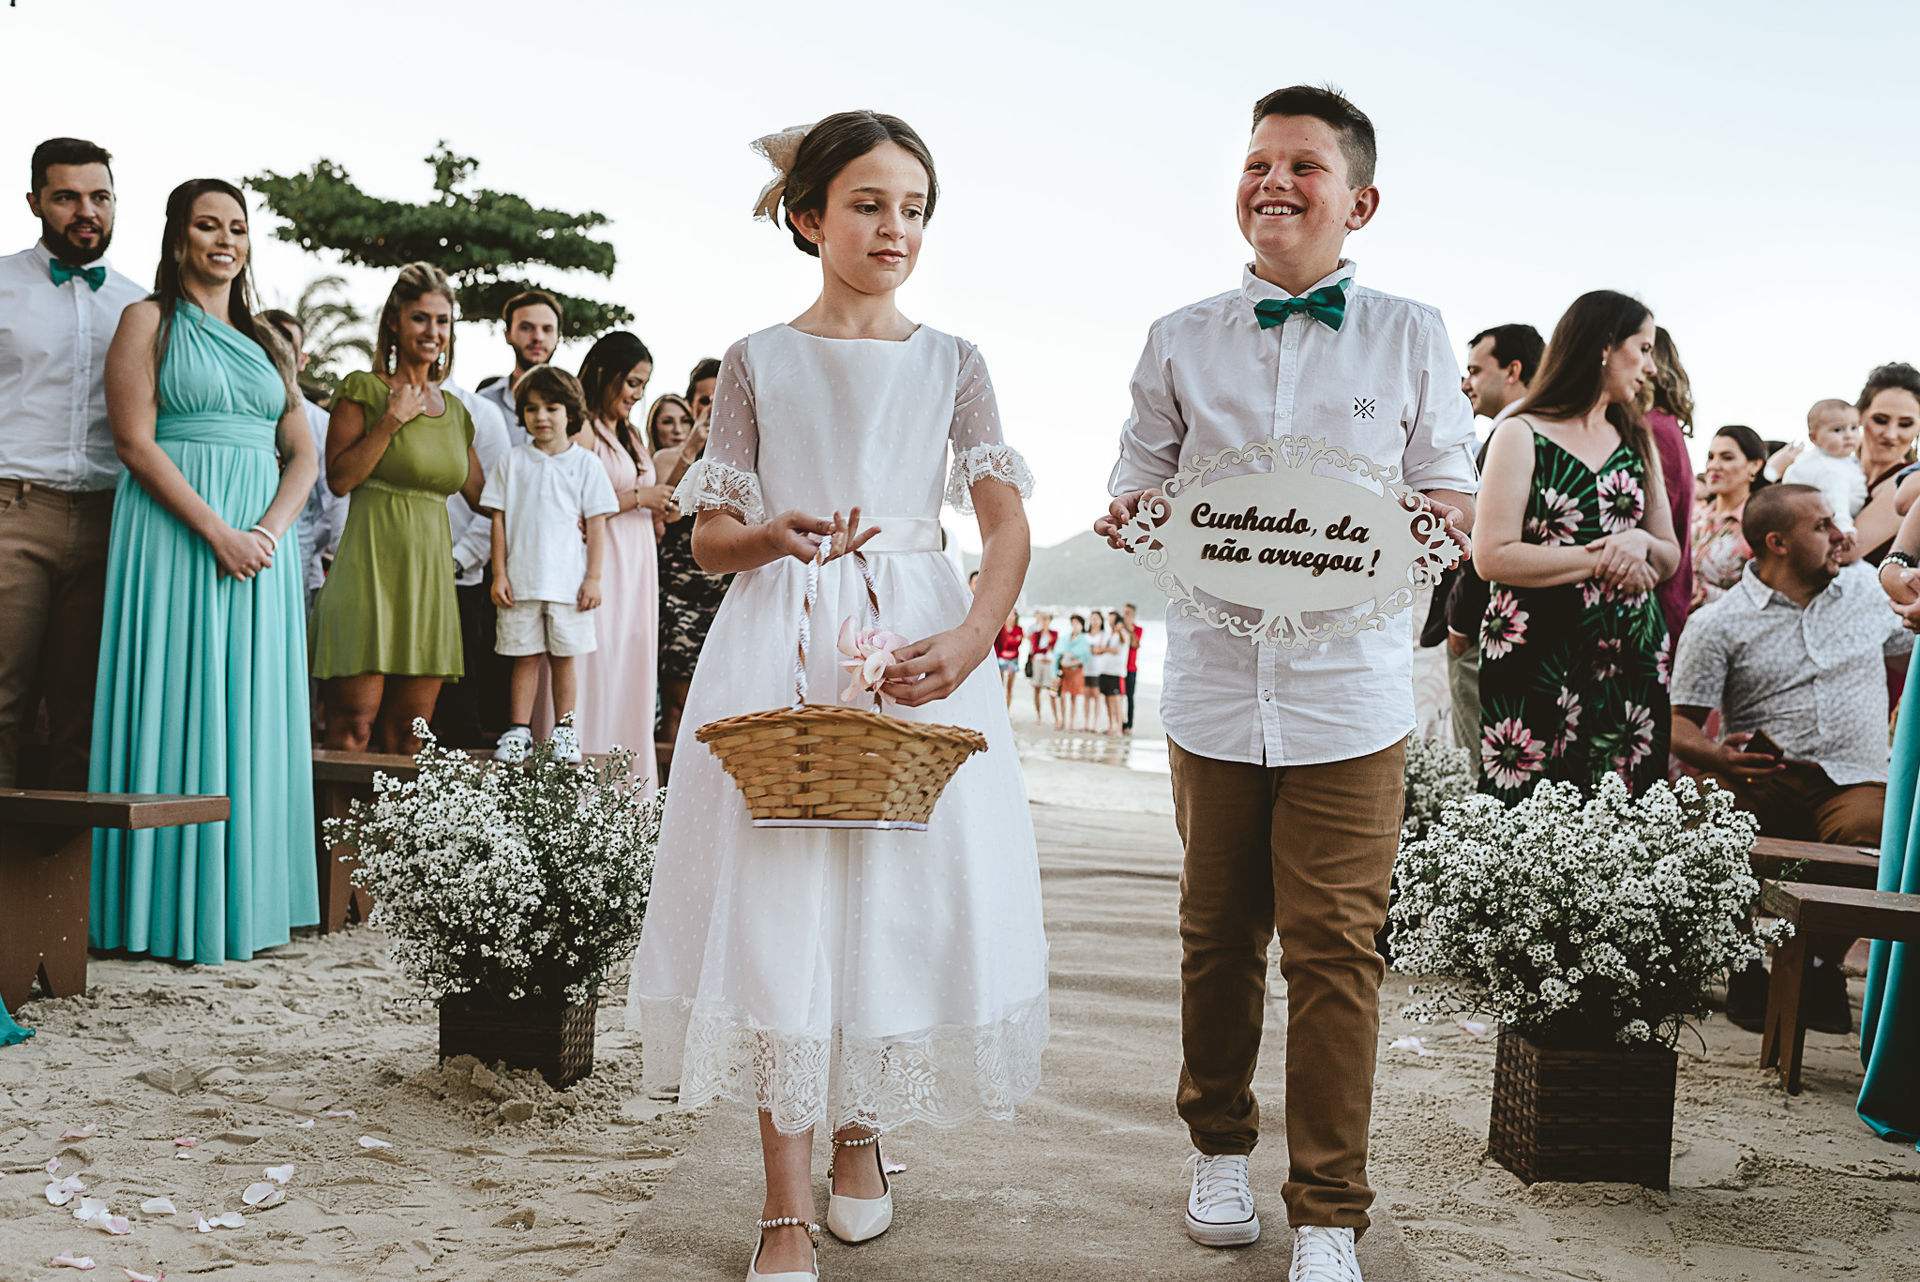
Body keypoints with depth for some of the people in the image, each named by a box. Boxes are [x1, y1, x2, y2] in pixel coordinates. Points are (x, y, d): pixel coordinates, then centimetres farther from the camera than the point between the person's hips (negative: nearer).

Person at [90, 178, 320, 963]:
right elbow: (135, 441, -8)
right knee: (178, 706, -5)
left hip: (264, 539, 5)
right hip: (176, 531, -5)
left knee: (251, 714, 4)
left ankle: (239, 903, 10)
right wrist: (217, 532, -17)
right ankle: (174, 911, 0)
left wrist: (269, 530, -8)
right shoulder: (149, 321, 3)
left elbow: (304, 455, 11)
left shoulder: (267, 343, 18)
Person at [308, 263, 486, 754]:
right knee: (354, 722, -10)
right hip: (372, 564, -5)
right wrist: (392, 420, -10)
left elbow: (483, 495, 24)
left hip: (431, 573, 5)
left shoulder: (454, 410, 17)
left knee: (407, 731, 4)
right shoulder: (363, 389, 1)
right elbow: (339, 478, -7)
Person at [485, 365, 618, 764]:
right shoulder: (512, 462, 8)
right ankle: (518, 732, 9)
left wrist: (593, 579, -3)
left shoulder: (585, 464, 5)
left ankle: (564, 731, 13)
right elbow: (498, 521, 8)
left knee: (563, 657, 5)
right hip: (521, 581, 1)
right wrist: (499, 574, 1)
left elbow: (596, 525, 3)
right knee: (525, 657, 4)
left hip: (569, 582, -1)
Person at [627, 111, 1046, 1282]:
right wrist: (775, 538, -18)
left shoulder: (951, 363, 8)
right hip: (781, 648, -1)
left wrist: (969, 639, -21)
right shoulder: (757, 362, 7)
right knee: (778, 897, -4)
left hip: (919, 646, 1)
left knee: (907, 890, 2)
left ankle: (860, 1125, 28)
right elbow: (709, 538, 6)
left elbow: (1009, 525, -2)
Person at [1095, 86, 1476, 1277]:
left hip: (1350, 688, -2)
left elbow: (1457, 493, 10)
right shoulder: (1181, 341, 9)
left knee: (1334, 948, -2)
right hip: (1214, 683, 2)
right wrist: (1131, 515, -10)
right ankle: (1221, 1146, 34)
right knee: (1218, 934, 12)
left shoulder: (1412, 335, 6)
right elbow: (1140, 479, 13)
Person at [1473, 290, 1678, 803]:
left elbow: (1670, 558, 17)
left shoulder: (1638, 442, 18)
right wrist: (1599, 559, -11)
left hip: (1631, 660, 5)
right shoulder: (1521, 436, 0)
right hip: (1536, 660, -5)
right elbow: (1491, 558, -11)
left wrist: (1641, 543, -6)